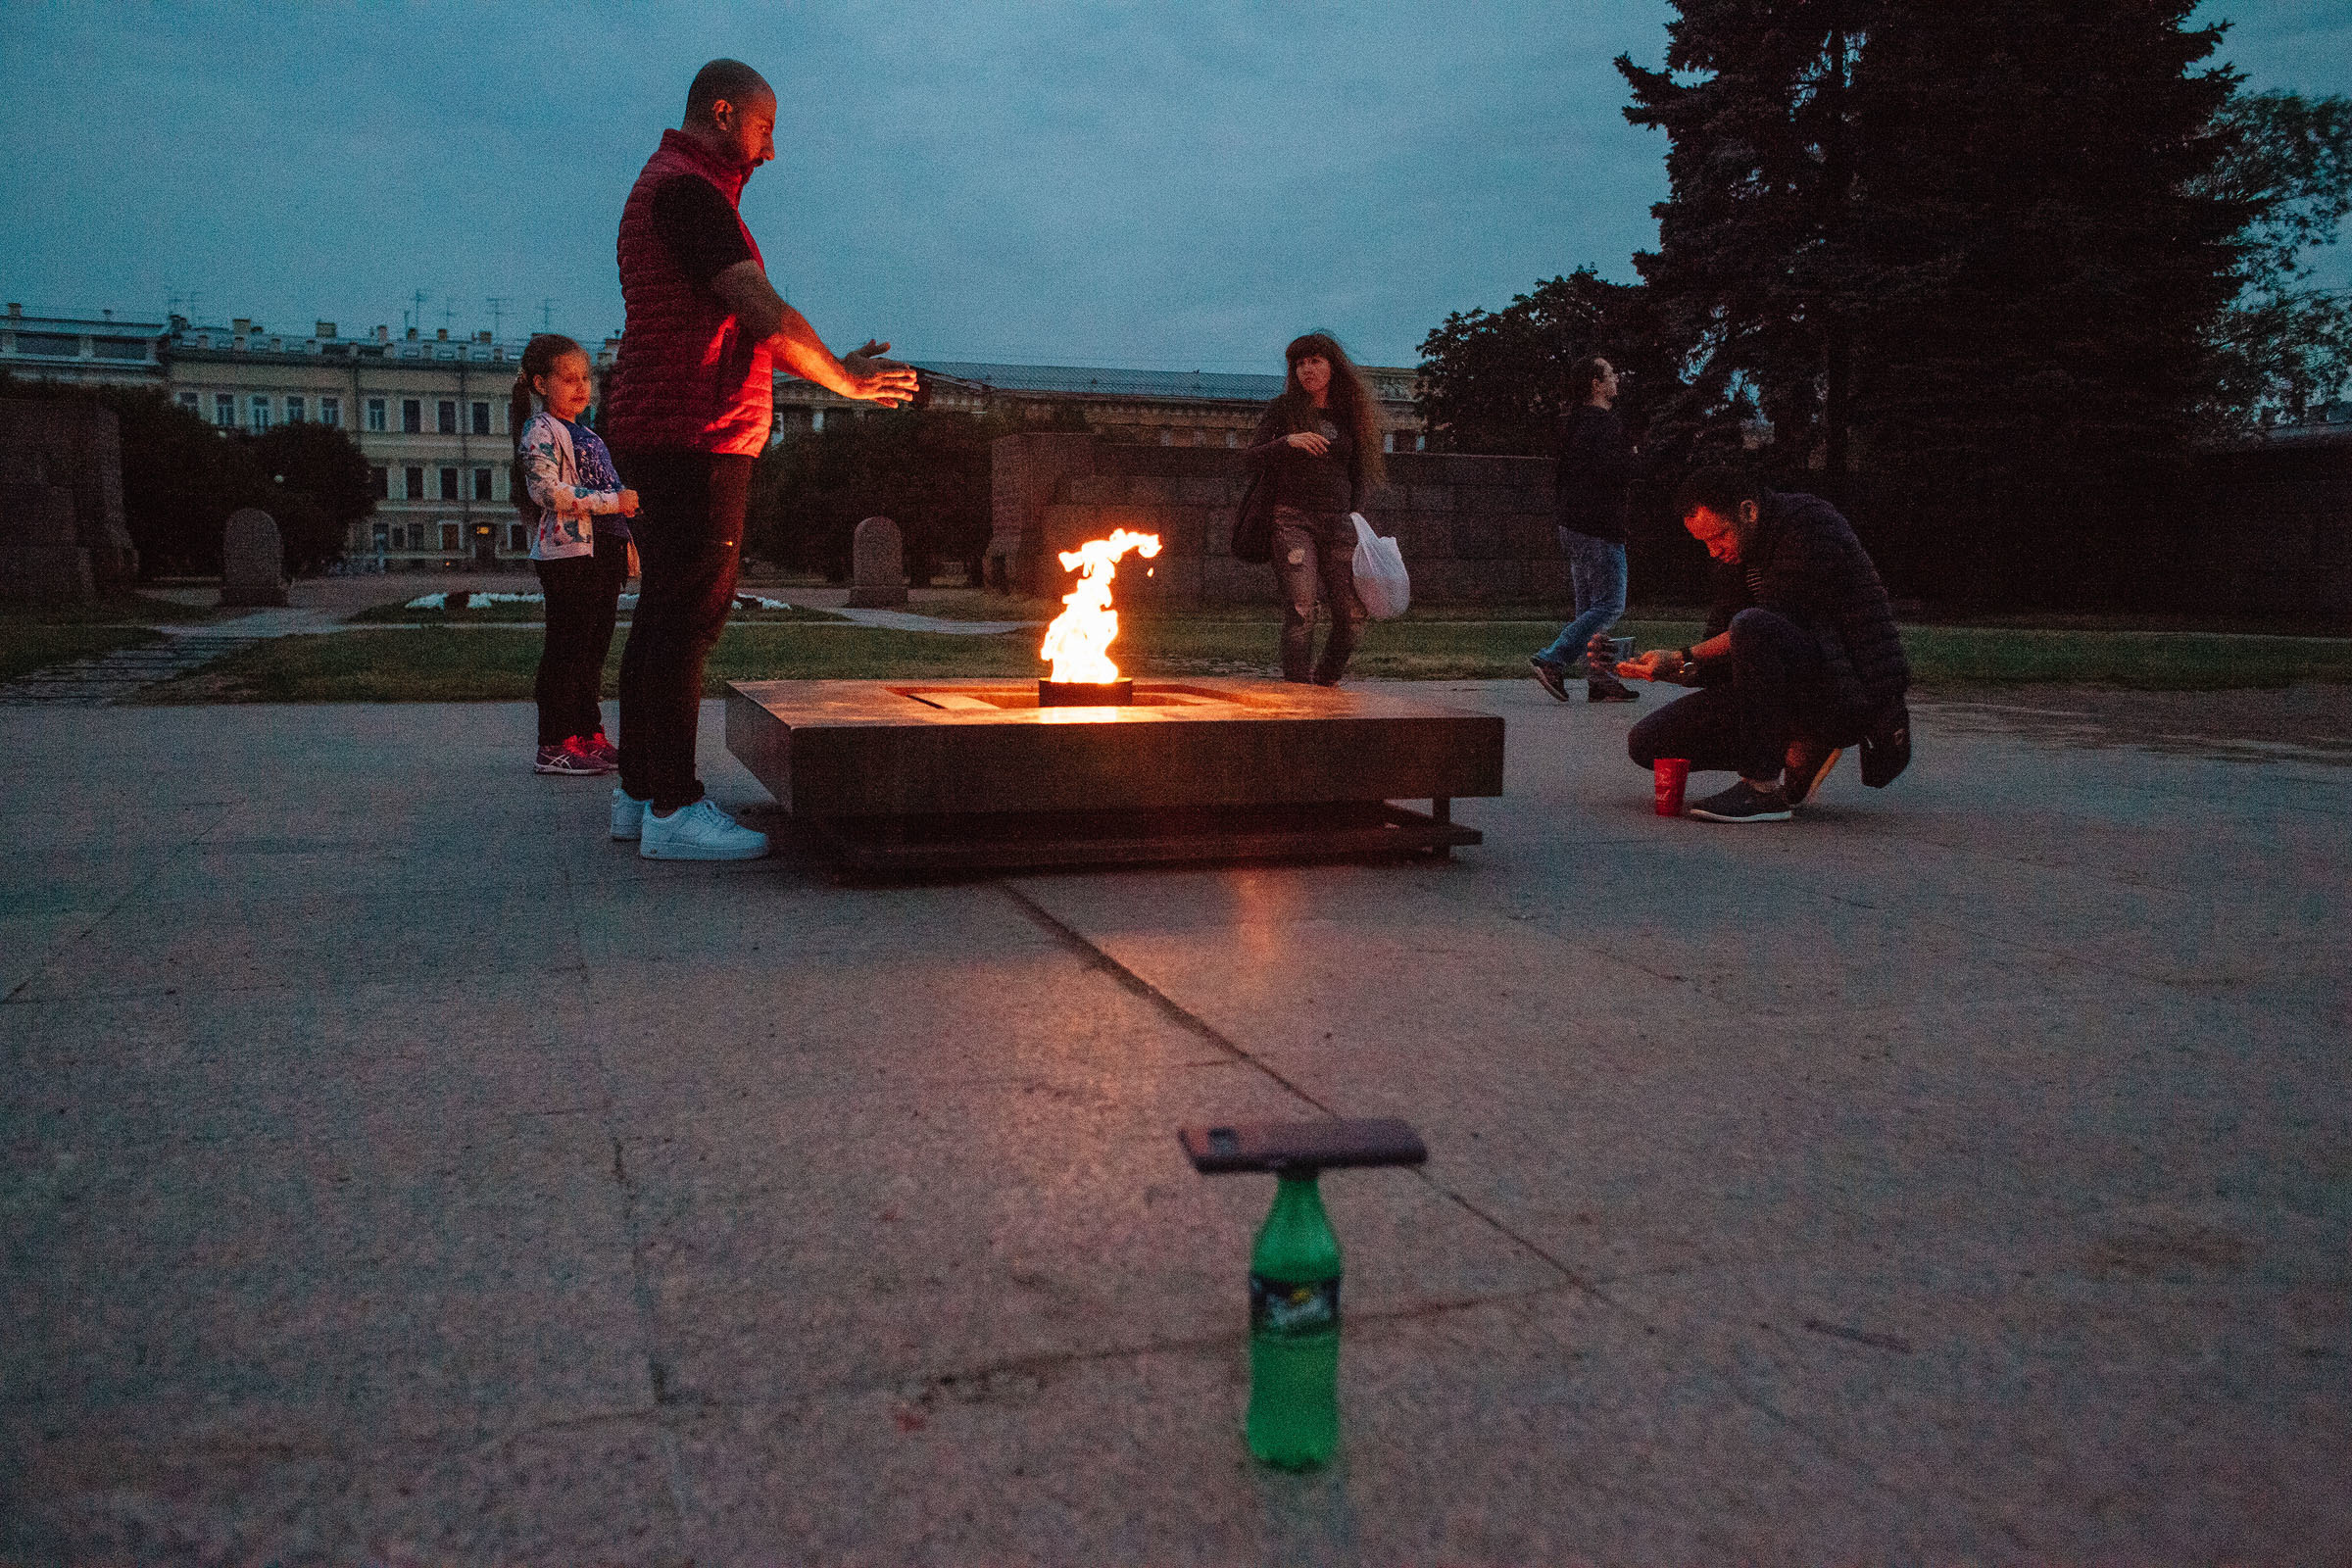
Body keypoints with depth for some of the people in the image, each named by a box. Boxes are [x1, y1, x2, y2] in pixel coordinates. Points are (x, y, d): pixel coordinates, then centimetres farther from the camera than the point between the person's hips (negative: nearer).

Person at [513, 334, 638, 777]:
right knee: (566, 648, -7)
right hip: (566, 553, -9)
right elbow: (547, 490, -19)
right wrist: (612, 501, -21)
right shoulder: (541, 431, -6)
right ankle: (555, 746, -3)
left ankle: (590, 737, 18)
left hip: (601, 551, 9)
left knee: (594, 649, 12)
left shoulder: (586, 435, 22)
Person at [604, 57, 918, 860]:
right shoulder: (688, 189, -11)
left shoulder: (670, 188, 23)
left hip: (661, 433, 11)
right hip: (695, 434, -11)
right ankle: (672, 809, -8)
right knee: (690, 613, -10)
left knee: (664, 612, 12)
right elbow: (767, 314, -20)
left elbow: (735, 332, 22)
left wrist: (839, 366, 16)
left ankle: (640, 793, 18)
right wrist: (847, 379, -6)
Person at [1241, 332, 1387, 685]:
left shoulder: (1347, 415, 15)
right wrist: (1287, 441, -17)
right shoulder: (1284, 409, 7)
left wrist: (1354, 518, 7)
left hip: (1337, 524, 3)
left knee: (1352, 617, -5)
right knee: (1301, 612, -16)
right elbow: (1249, 457, 0)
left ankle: (1325, 682, 17)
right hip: (1293, 520, -3)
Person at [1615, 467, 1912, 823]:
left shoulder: (1811, 523, -13)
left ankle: (1765, 788, -26)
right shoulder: (1734, 556, 10)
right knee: (1646, 743, -1)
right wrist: (1655, 667, -10)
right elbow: (1723, 660, 8)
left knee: (1752, 626, -36)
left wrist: (1682, 658, -21)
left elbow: (1776, 621, -22)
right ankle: (1803, 753, 3)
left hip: (1855, 695, -8)